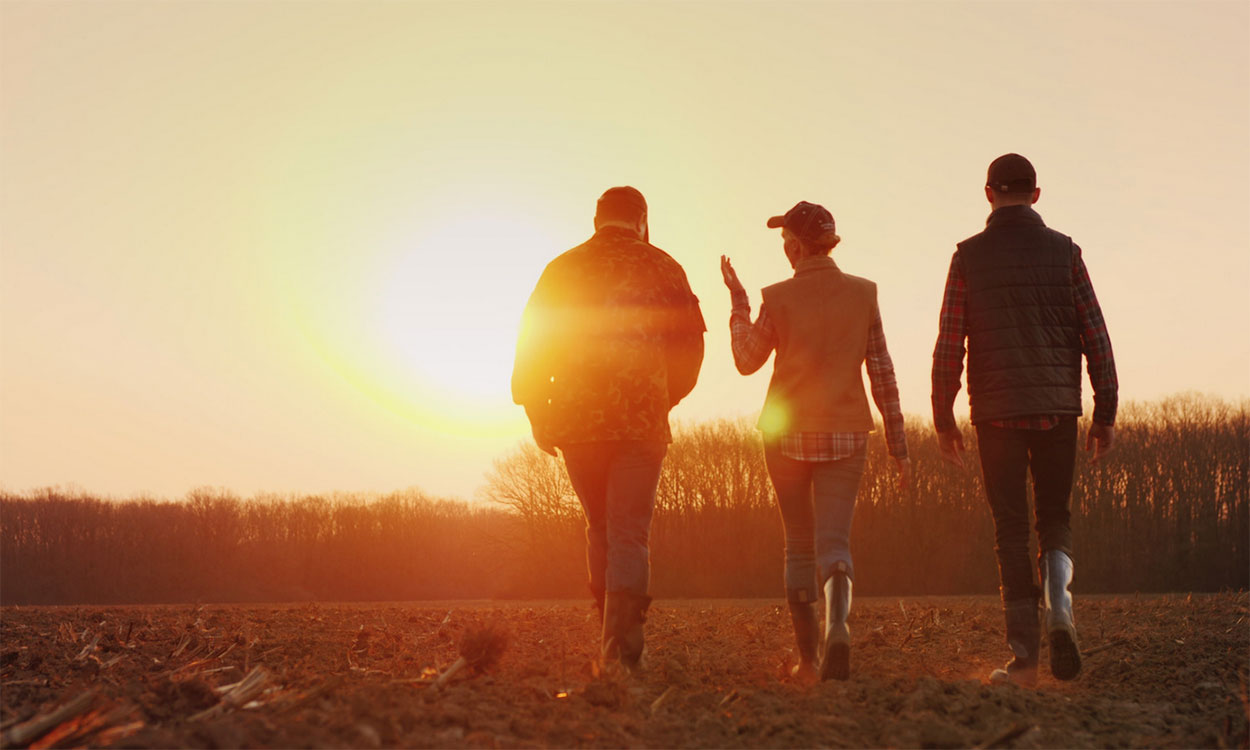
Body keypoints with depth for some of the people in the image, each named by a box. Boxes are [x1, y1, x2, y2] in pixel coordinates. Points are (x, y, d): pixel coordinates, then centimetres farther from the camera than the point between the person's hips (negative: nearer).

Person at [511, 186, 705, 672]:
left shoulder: (562, 269, 9)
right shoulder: (661, 268, 5)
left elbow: (531, 346, 5)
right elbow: (689, 345, 2)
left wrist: (538, 416, 11)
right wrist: (664, 400, 16)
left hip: (576, 422, 2)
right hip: (641, 422, -2)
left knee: (601, 529, 17)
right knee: (629, 533, -1)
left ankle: (617, 641, 19)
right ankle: (623, 650, -13)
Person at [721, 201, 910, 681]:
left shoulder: (779, 299, -6)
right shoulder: (862, 294, -1)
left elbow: (747, 361, 6)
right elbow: (881, 372, 1)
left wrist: (738, 301, 16)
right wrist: (897, 444, 6)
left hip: (787, 433, 0)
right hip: (844, 434, 0)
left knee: (799, 546, 14)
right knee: (834, 543, -2)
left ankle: (808, 659, 17)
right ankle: (837, 629, -31)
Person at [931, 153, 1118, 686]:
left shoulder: (969, 257, -1)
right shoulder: (1063, 251, 2)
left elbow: (948, 344, -3)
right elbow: (1095, 336, 1)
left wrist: (943, 419, 5)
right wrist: (1105, 413, 7)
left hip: (996, 411, -1)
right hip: (1057, 407, 1)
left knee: (1011, 527, 3)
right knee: (1055, 516, 16)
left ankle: (1023, 656, 0)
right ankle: (1059, 607, -10)